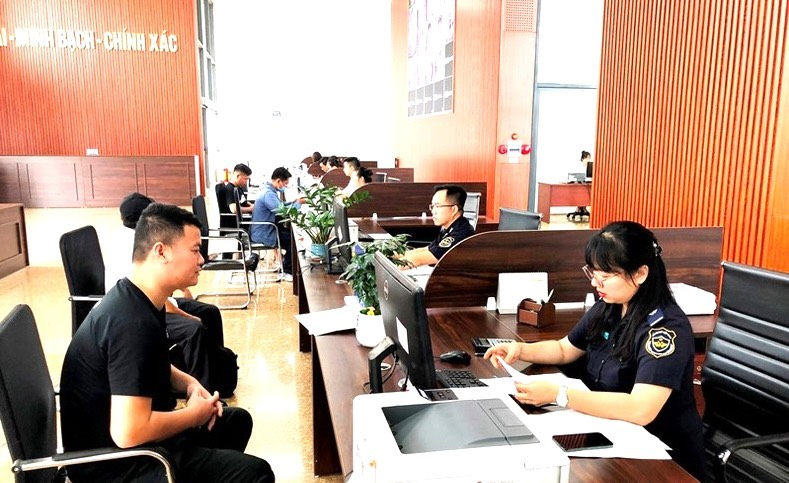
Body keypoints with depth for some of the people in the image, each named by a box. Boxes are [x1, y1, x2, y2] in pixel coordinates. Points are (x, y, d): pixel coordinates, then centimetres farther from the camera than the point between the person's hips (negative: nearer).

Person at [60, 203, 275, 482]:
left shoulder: (140, 301, 1)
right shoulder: (133, 323, -31)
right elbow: (129, 433, -35)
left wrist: (189, 383, 1)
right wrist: (194, 414, -18)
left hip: (136, 425, 10)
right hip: (115, 460, -10)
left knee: (237, 420, 23)